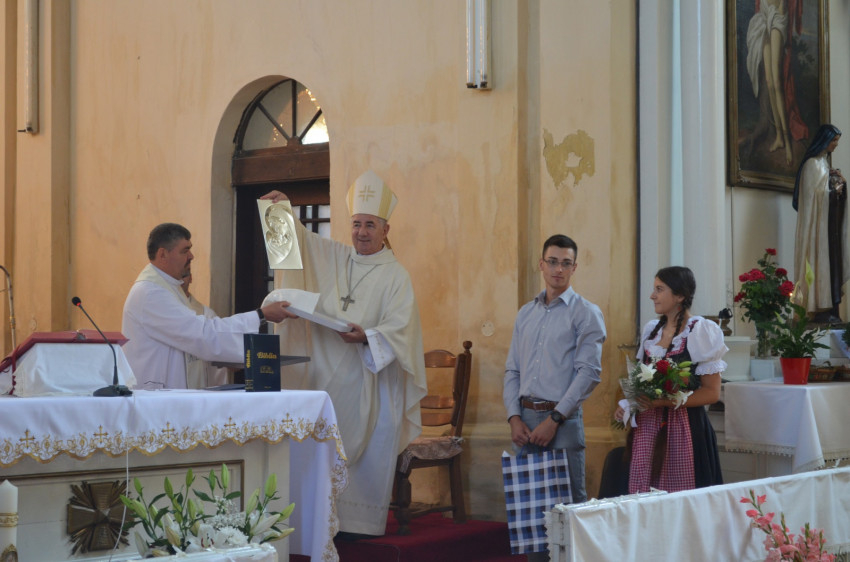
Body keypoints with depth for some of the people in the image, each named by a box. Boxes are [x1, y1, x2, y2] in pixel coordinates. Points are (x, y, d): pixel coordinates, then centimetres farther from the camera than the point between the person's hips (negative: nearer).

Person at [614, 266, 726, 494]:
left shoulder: (701, 331, -6)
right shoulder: (652, 330, 13)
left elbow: (712, 392, -9)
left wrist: (665, 401, -17)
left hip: (684, 425, -5)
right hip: (648, 424, 5)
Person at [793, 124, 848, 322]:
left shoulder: (824, 162, 19)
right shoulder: (812, 164, -9)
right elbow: (813, 193, -14)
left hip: (830, 220, 9)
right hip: (818, 220, -9)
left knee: (832, 260, 4)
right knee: (820, 261, -11)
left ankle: (830, 309, 3)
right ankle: (821, 310, -11)